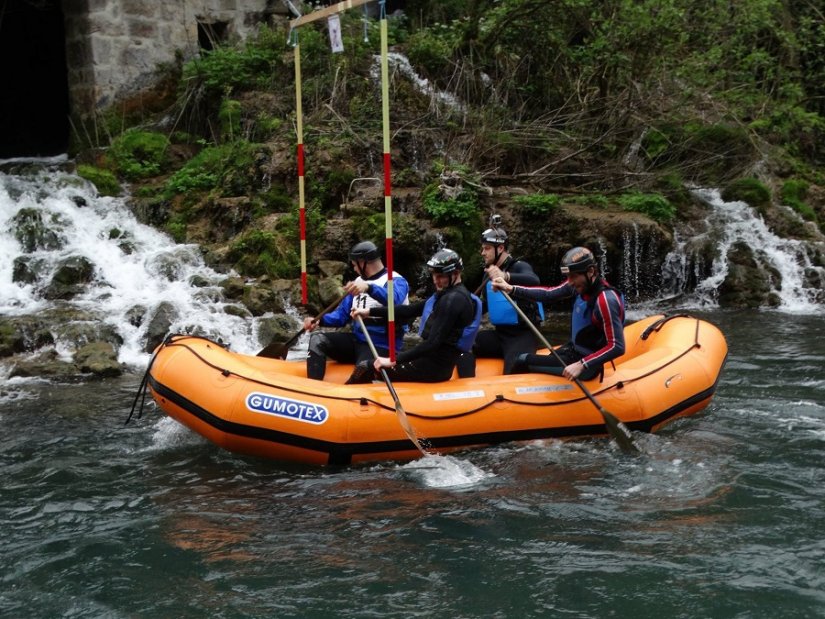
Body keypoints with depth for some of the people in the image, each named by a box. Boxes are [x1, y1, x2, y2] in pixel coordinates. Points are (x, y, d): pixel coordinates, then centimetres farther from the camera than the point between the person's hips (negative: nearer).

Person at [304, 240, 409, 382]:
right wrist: (320, 320, -3)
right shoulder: (358, 282, 17)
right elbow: (342, 314, 15)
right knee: (317, 339, -10)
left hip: (380, 347, -8)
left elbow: (394, 298, -34)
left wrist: (369, 287, -51)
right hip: (357, 340, 8)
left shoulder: (395, 281, -9)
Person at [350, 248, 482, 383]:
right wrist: (370, 311, 10)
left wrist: (394, 361, -25)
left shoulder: (453, 300, -18)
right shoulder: (446, 294, 14)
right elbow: (410, 310, 14)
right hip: (436, 360, 10)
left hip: (435, 367, -10)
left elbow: (433, 343, -25)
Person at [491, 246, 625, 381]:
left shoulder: (605, 300, -28)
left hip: (586, 366, -8)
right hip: (573, 350, 8)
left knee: (524, 362, -8)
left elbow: (618, 347, -29)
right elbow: (548, 295, 1)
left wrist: (581, 365, -33)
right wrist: (511, 289, -8)